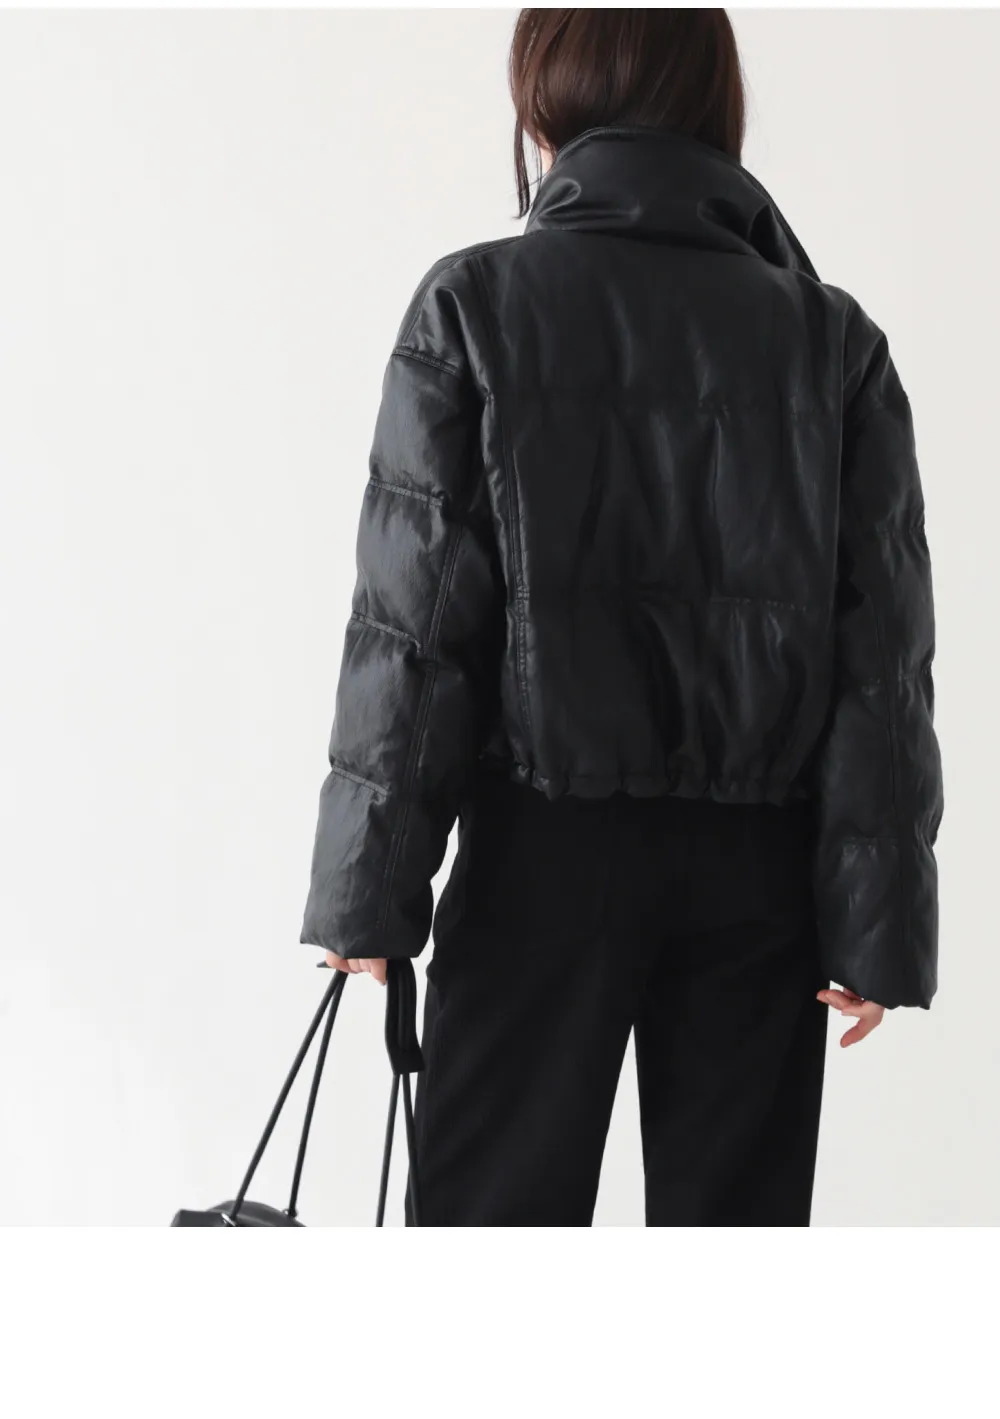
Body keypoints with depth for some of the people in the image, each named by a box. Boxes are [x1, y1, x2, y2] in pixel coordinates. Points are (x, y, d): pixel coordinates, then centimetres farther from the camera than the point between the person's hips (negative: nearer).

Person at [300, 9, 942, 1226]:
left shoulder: (477, 306, -5)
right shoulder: (832, 340, 1)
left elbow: (414, 624, -9)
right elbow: (881, 659, -2)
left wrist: (370, 886, -4)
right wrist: (877, 925, 1)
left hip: (549, 849, -2)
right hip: (759, 866, 2)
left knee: (496, 1214, 8)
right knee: (731, 1218, 11)